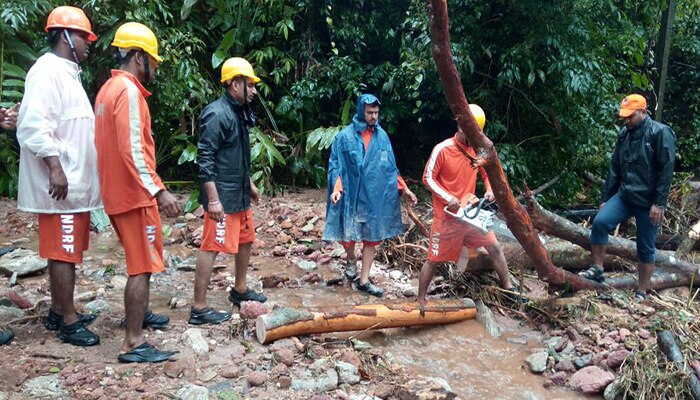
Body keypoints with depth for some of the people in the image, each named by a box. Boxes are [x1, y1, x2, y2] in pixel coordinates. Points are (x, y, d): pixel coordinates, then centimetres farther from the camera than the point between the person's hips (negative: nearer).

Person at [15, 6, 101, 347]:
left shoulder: (68, 74, 19)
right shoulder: (48, 71, -11)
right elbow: (34, 126, -22)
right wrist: (54, 167, -26)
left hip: (75, 182, 10)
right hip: (61, 183, -10)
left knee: (66, 251, 15)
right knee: (63, 252, -4)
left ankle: (58, 312, 25)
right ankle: (68, 321, 3)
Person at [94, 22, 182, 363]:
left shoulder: (108, 88, 16)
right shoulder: (128, 90, -16)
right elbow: (132, 149, -25)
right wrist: (159, 190, -28)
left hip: (119, 190, 10)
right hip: (134, 193, -10)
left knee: (142, 258, 24)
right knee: (143, 265, -6)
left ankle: (139, 313, 40)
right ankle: (133, 344, -2)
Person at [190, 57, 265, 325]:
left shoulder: (239, 113, 13)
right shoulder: (217, 114, -17)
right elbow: (204, 159, -21)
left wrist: (249, 184, 25)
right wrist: (213, 199, -24)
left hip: (240, 194, 10)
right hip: (222, 197, -10)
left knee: (246, 239, 19)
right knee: (211, 248, -5)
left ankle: (239, 290, 37)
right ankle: (199, 309, 3)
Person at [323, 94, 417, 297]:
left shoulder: (382, 136, 5)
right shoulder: (345, 136, -6)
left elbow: (390, 166, 10)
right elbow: (336, 165, -6)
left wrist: (403, 189, 5)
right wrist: (336, 188, -22)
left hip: (376, 197, 3)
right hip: (351, 196, -3)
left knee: (372, 238, 6)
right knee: (348, 235, 5)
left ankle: (363, 281, 17)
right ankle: (351, 260, 40)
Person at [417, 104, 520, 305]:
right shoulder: (442, 149, -15)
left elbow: (488, 172, 12)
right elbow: (428, 178, -12)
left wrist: (490, 189, -9)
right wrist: (448, 198, -22)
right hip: (447, 216, -5)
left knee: (494, 246, 5)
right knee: (434, 259, 4)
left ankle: (508, 288, 22)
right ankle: (420, 300, 18)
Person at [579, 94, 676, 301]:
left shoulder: (660, 133, -10)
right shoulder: (624, 134, 9)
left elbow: (666, 170, -14)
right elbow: (615, 169, 12)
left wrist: (659, 203, -18)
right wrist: (605, 198, 11)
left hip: (648, 201, -5)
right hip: (624, 195, 5)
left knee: (646, 247, 4)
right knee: (600, 222, -16)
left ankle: (642, 292, 16)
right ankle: (597, 269, -3)